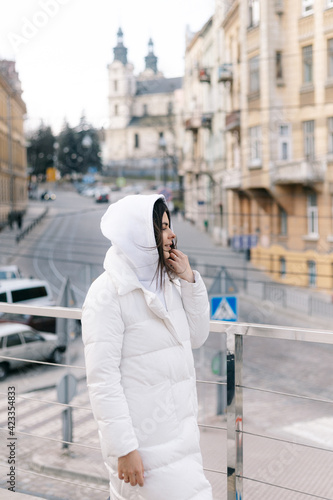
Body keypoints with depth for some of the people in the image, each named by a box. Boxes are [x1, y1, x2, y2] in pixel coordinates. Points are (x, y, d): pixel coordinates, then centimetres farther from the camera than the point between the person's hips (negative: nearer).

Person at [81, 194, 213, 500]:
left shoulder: (169, 281, 8)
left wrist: (189, 280, 2)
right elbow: (102, 379, -18)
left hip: (180, 427, 7)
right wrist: (124, 448, -20)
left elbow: (197, 337, 14)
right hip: (145, 438, -7)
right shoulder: (108, 293, -15)